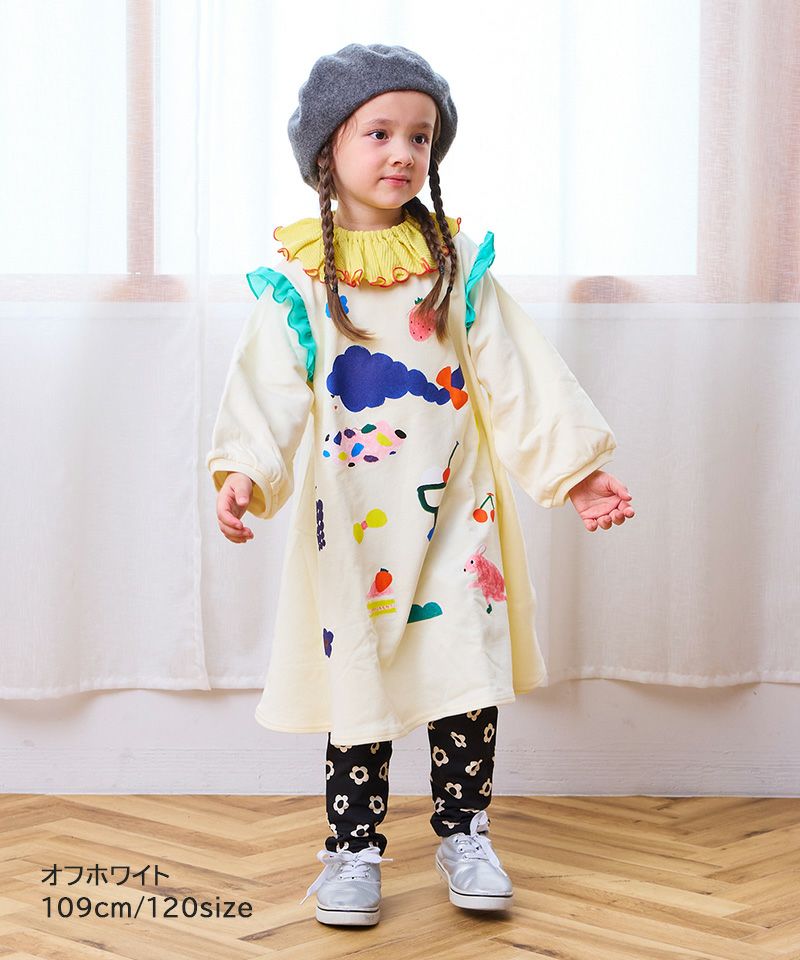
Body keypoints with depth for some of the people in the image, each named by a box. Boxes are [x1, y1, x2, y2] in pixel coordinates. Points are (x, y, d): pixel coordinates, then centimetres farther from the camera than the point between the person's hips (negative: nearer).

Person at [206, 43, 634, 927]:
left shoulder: (457, 261, 4)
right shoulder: (296, 276, -2)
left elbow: (515, 373, 2)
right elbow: (269, 387, -10)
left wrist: (576, 467, -3)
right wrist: (243, 473, -26)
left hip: (454, 512, 2)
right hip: (351, 518, -1)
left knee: (466, 667, 2)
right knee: (357, 674, 4)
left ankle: (463, 834, 20)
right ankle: (354, 847, 18)